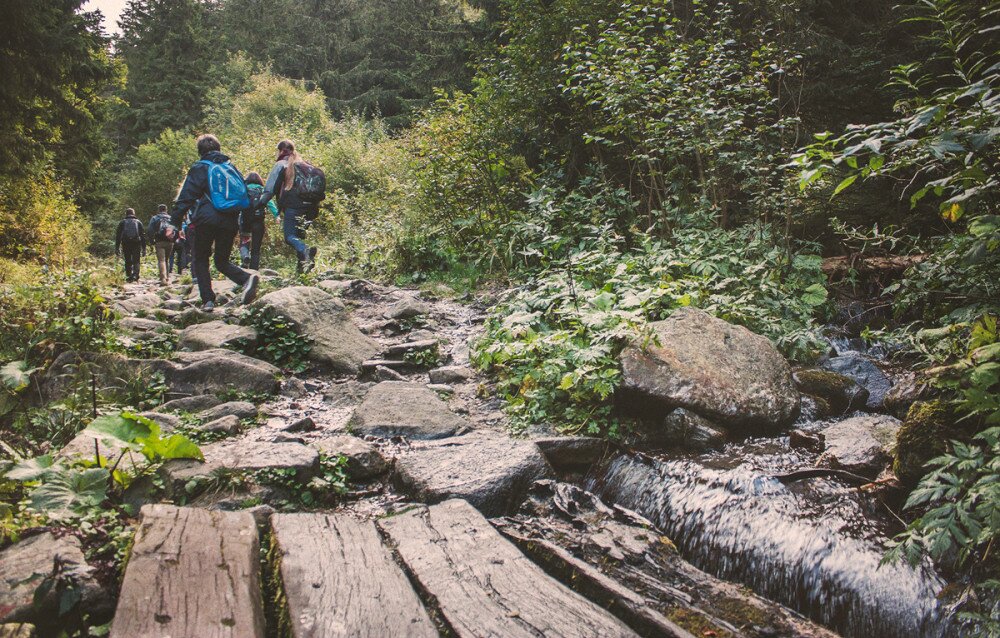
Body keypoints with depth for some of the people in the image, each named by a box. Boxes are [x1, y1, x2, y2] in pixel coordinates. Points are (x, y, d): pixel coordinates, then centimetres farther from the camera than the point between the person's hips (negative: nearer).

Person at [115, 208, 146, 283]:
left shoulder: (122, 222, 13)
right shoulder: (138, 222, 12)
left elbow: (118, 236, 8)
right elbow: (143, 235, 8)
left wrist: (117, 248, 10)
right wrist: (144, 248, 9)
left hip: (126, 244, 1)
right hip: (137, 244, -1)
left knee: (128, 261, 10)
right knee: (136, 261, 1)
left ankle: (129, 276, 5)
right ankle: (135, 275, -18)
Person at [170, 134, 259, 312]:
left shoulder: (199, 168, 2)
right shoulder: (231, 167, 17)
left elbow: (186, 197, -5)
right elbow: (245, 196, 19)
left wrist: (174, 221, -6)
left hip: (208, 220, -4)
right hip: (230, 222, 4)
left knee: (200, 260, 11)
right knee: (222, 261, 15)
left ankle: (208, 300, -1)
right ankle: (247, 278, -14)